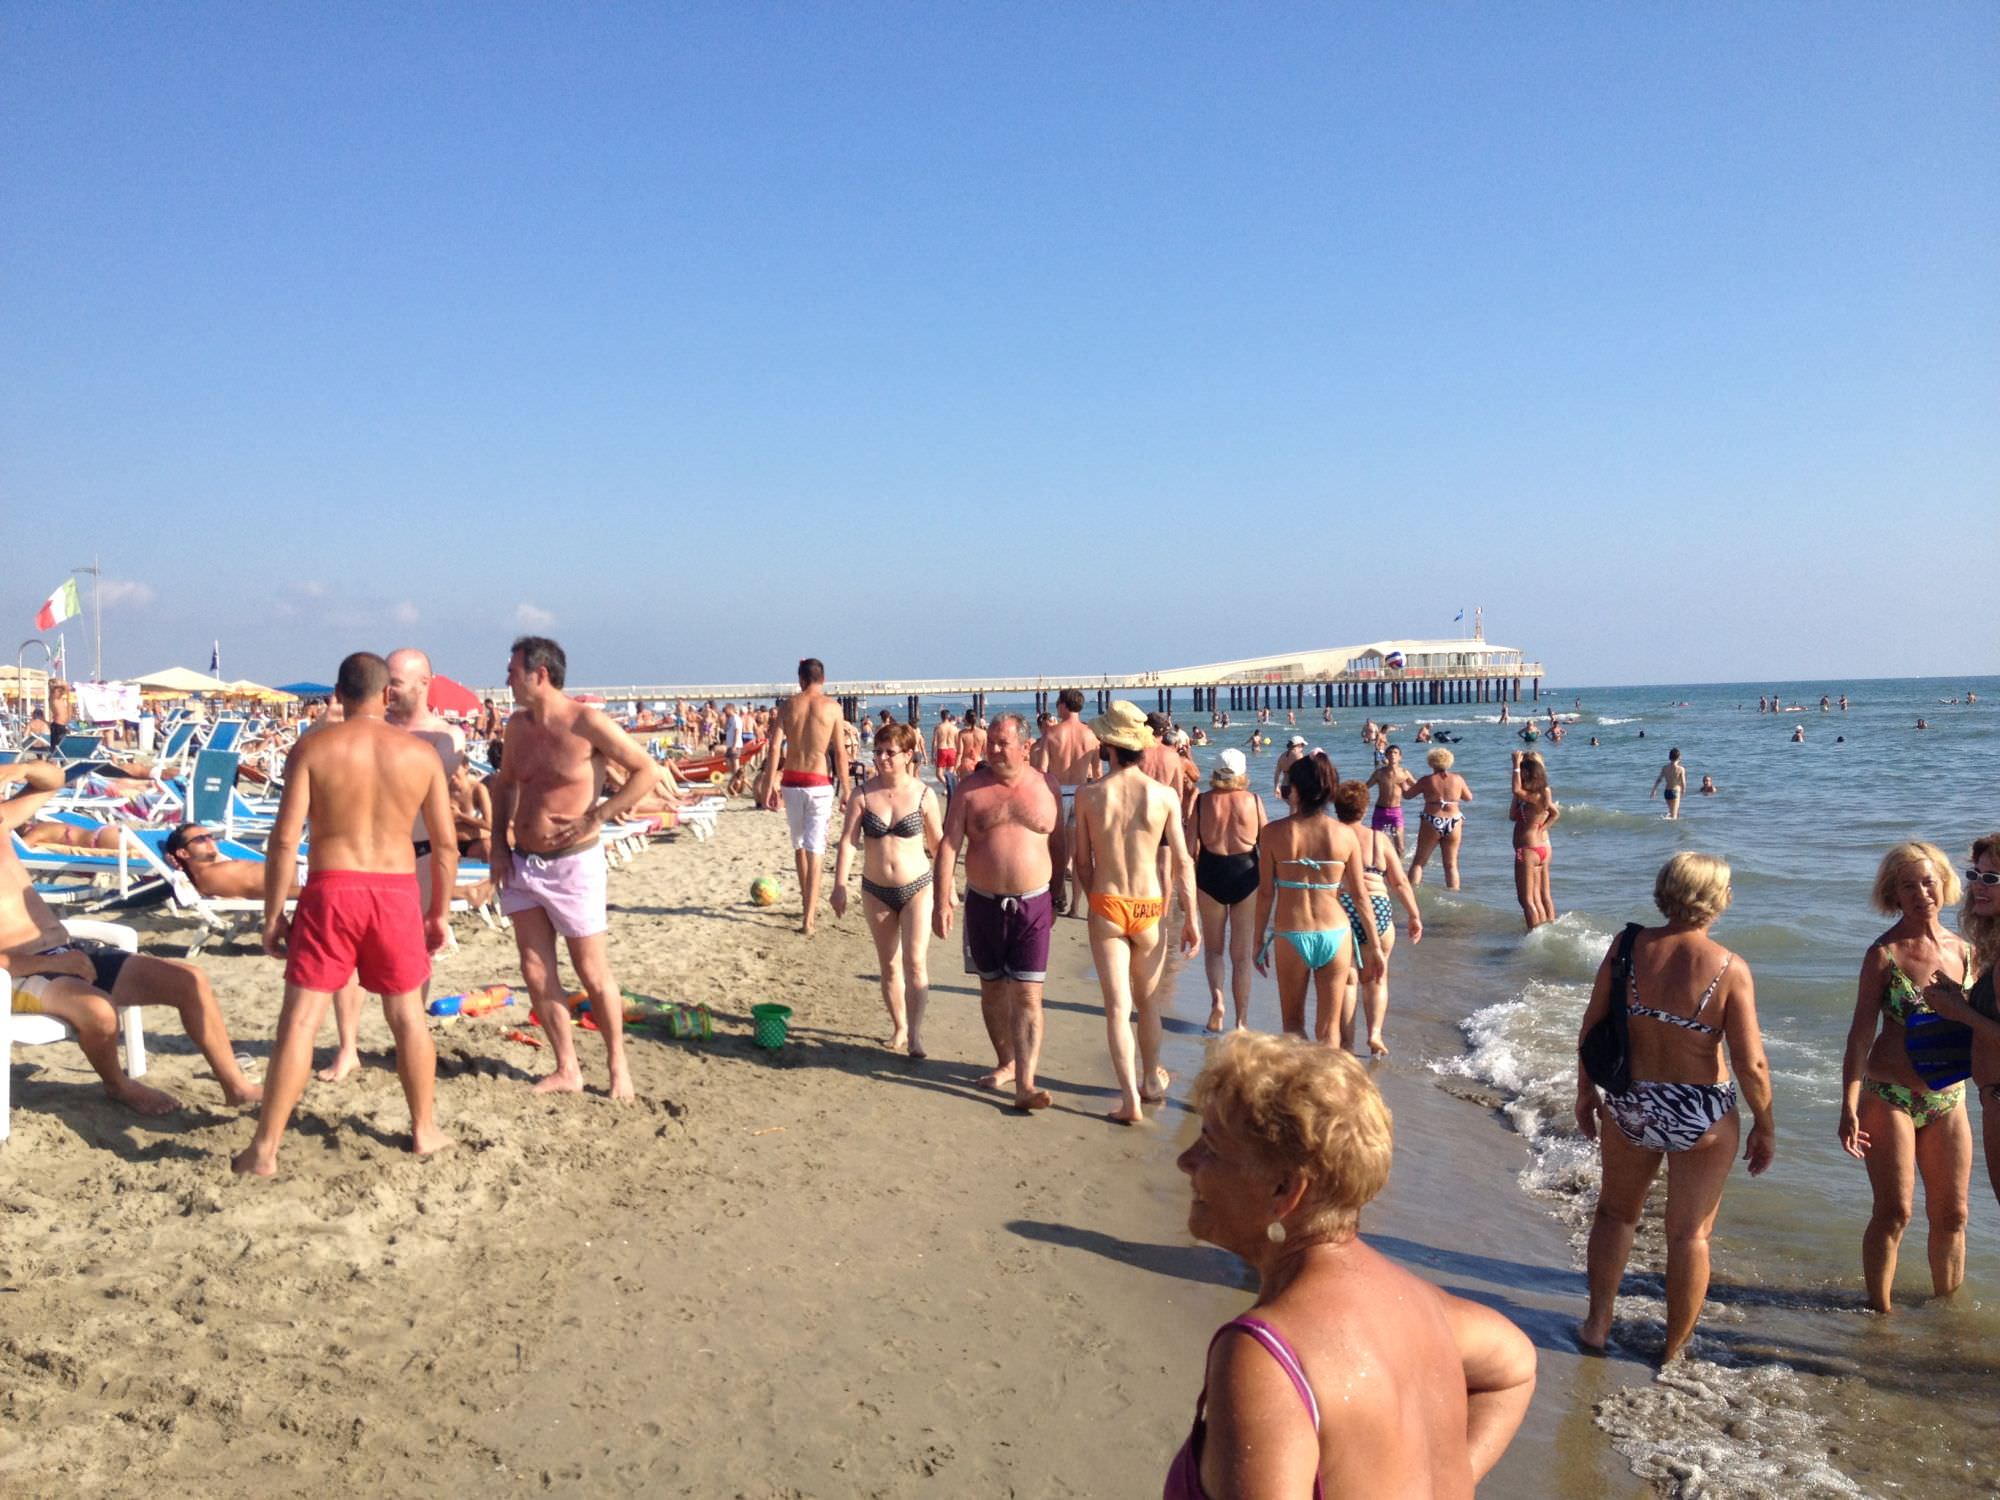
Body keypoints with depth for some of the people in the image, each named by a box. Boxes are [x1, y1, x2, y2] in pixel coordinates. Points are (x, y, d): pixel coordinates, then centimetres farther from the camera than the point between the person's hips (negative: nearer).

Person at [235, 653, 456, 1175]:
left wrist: (272, 915, 1)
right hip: (396, 892, 2)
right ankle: (425, 1130, 27)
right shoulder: (421, 753, 4)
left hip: (330, 891, -2)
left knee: (299, 1019, 4)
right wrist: (438, 913, 16)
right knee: (407, 1014, 16)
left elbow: (285, 840, -7)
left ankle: (265, 1149, 6)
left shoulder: (312, 748, -2)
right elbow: (447, 846, 6)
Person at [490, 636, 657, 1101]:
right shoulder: (517, 725, 6)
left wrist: (594, 819, -16)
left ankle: (617, 1066, 18)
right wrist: (500, 845, 9)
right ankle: (566, 1071, 18)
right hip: (522, 865, 6)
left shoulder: (587, 722, -14)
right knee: (536, 974, 7)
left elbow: (645, 771, -11)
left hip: (573, 863, -6)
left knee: (594, 976, 2)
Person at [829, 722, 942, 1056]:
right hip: (876, 890, 2)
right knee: (889, 965, 13)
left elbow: (937, 844, 2)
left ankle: (915, 1032, -7)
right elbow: (847, 841, -9)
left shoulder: (923, 794, -7)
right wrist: (840, 885, -19)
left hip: (916, 887, -2)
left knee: (915, 961, -13)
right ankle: (899, 1027, 28)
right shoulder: (863, 794, -6)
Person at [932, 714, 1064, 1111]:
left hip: (1033, 905, -1)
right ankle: (1006, 1062, 33)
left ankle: (1025, 1085, -8)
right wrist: (942, 901, -11)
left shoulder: (1046, 786, 1)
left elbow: (1059, 844, 10)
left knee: (1028, 995, -7)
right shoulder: (971, 788, -1)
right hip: (984, 903, 1)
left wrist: (1057, 896, 12)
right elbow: (948, 845, -4)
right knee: (992, 989, 13)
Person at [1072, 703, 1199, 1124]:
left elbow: (1082, 860, 0)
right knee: (1148, 1002, 19)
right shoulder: (1164, 796, -7)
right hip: (1149, 908, 1)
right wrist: (1191, 918, 4)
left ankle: (1131, 1098, -2)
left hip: (1106, 907, -1)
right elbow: (1183, 863, -4)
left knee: (1118, 1007, 2)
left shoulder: (1089, 795, -7)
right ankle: (1152, 1081, 34)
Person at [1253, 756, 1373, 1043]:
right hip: (1335, 933, 1)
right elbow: (1359, 895, 1)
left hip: (1292, 936, -1)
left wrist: (1259, 940, 6)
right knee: (1327, 1028, 12)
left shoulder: (1273, 832, -8)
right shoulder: (1345, 834, -4)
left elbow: (1266, 893, -5)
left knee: (1292, 1022, 17)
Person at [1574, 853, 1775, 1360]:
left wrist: (1585, 1092, 11)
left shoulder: (1628, 947, -10)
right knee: (1690, 1233, 15)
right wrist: (1765, 1126, 2)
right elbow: (1751, 1063, -14)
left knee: (1615, 1212, 24)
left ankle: (1597, 1324, 30)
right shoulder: (1729, 969, -16)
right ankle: (1675, 1350, 28)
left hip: (1629, 1104, 2)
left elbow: (1591, 1028, -4)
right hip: (1702, 1117, -2)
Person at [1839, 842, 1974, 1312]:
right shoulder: (1885, 954, -9)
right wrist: (1849, 1106, -17)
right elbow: (1861, 1032, -11)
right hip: (1889, 1098, -4)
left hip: (1949, 1099, 5)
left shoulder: (1965, 952, 4)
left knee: (1951, 1215, 11)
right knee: (1893, 1212, -2)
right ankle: (1880, 1310, 11)